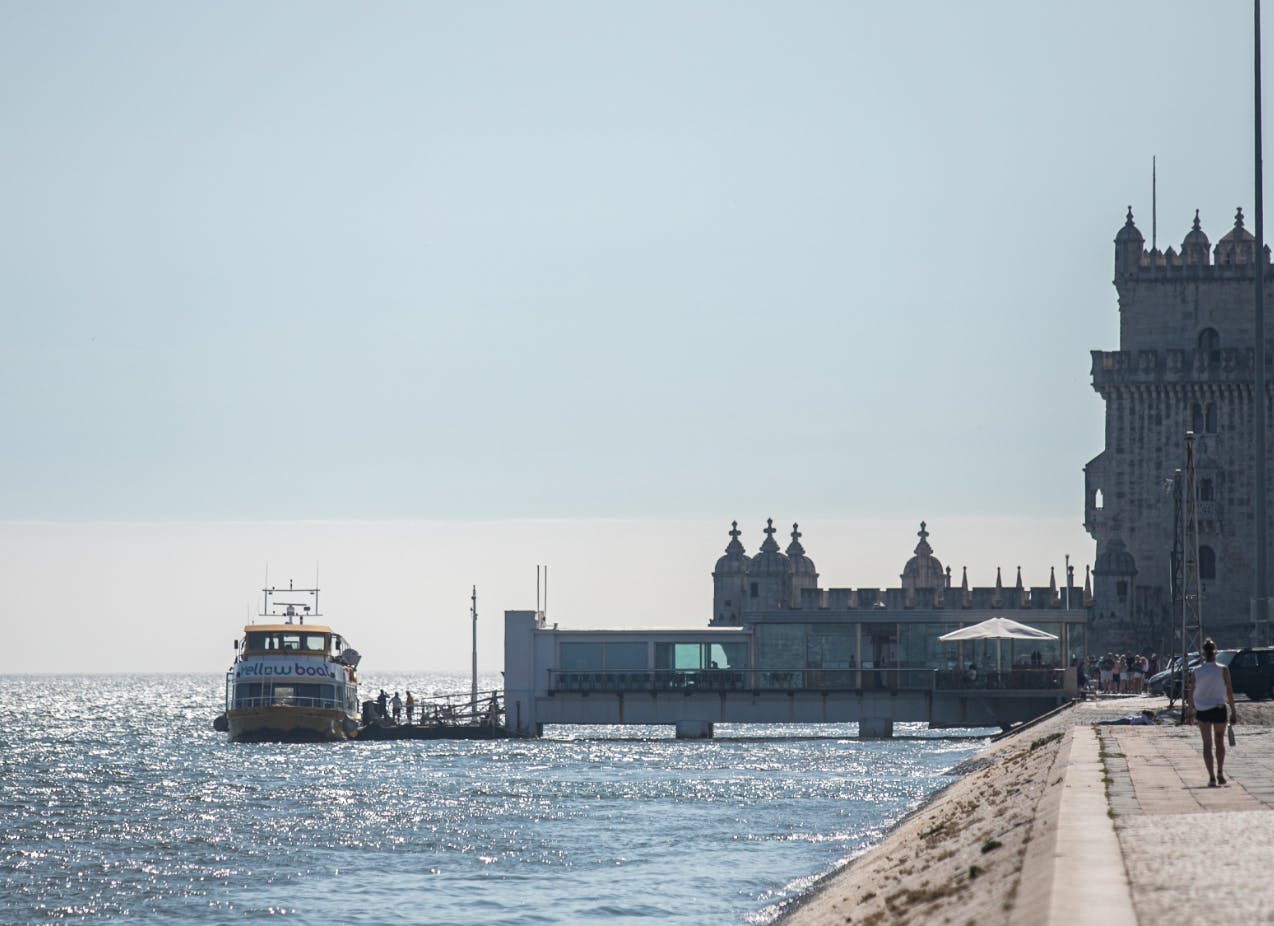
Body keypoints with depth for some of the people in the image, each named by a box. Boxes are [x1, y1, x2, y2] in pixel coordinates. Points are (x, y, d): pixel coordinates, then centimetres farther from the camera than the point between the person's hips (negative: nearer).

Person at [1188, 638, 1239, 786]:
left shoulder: (1196, 671, -2)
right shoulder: (1223, 670, -6)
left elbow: (1192, 693, 2)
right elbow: (1229, 692, -5)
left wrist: (1190, 711, 12)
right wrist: (1233, 711, 2)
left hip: (1202, 710, 1)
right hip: (1219, 708, -1)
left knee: (1207, 744, 5)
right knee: (1220, 742, 16)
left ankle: (1212, 777, -2)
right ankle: (1220, 771, 0)